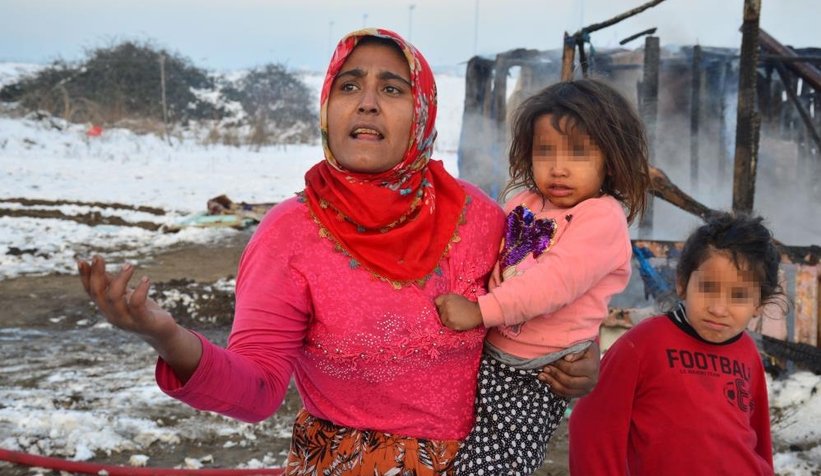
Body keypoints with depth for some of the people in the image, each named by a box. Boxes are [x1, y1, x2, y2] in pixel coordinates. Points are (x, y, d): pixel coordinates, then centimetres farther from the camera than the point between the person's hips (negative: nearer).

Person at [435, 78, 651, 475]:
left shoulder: (603, 216, -13)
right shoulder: (525, 204, 10)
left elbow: (556, 281, -25)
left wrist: (480, 311, -29)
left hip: (536, 376, -7)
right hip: (487, 356, 7)